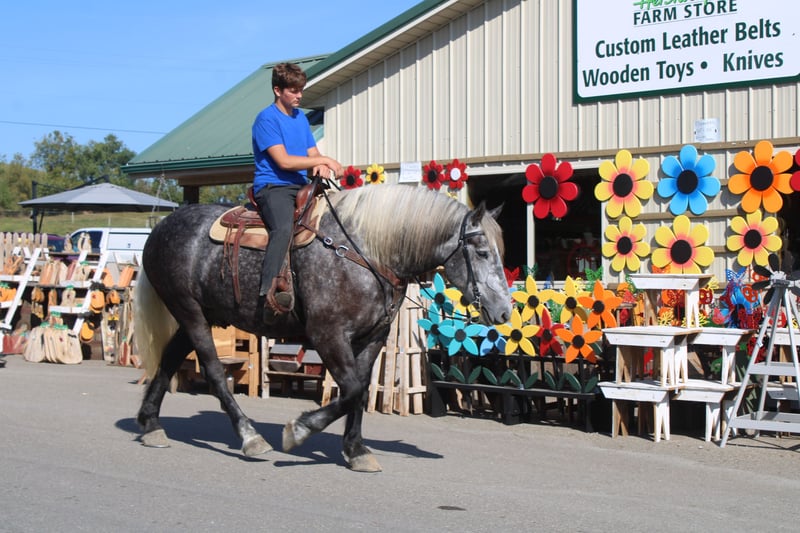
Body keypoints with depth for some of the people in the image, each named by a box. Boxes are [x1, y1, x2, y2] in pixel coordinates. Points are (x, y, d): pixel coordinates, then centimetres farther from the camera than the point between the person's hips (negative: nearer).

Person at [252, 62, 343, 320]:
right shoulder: (266, 118, -6)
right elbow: (283, 161, -15)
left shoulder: (301, 117, 20)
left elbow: (312, 153, 19)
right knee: (284, 228, -37)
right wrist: (323, 160, -13)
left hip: (301, 186, 9)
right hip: (272, 186, -9)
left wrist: (321, 166, -6)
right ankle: (270, 290, -51)